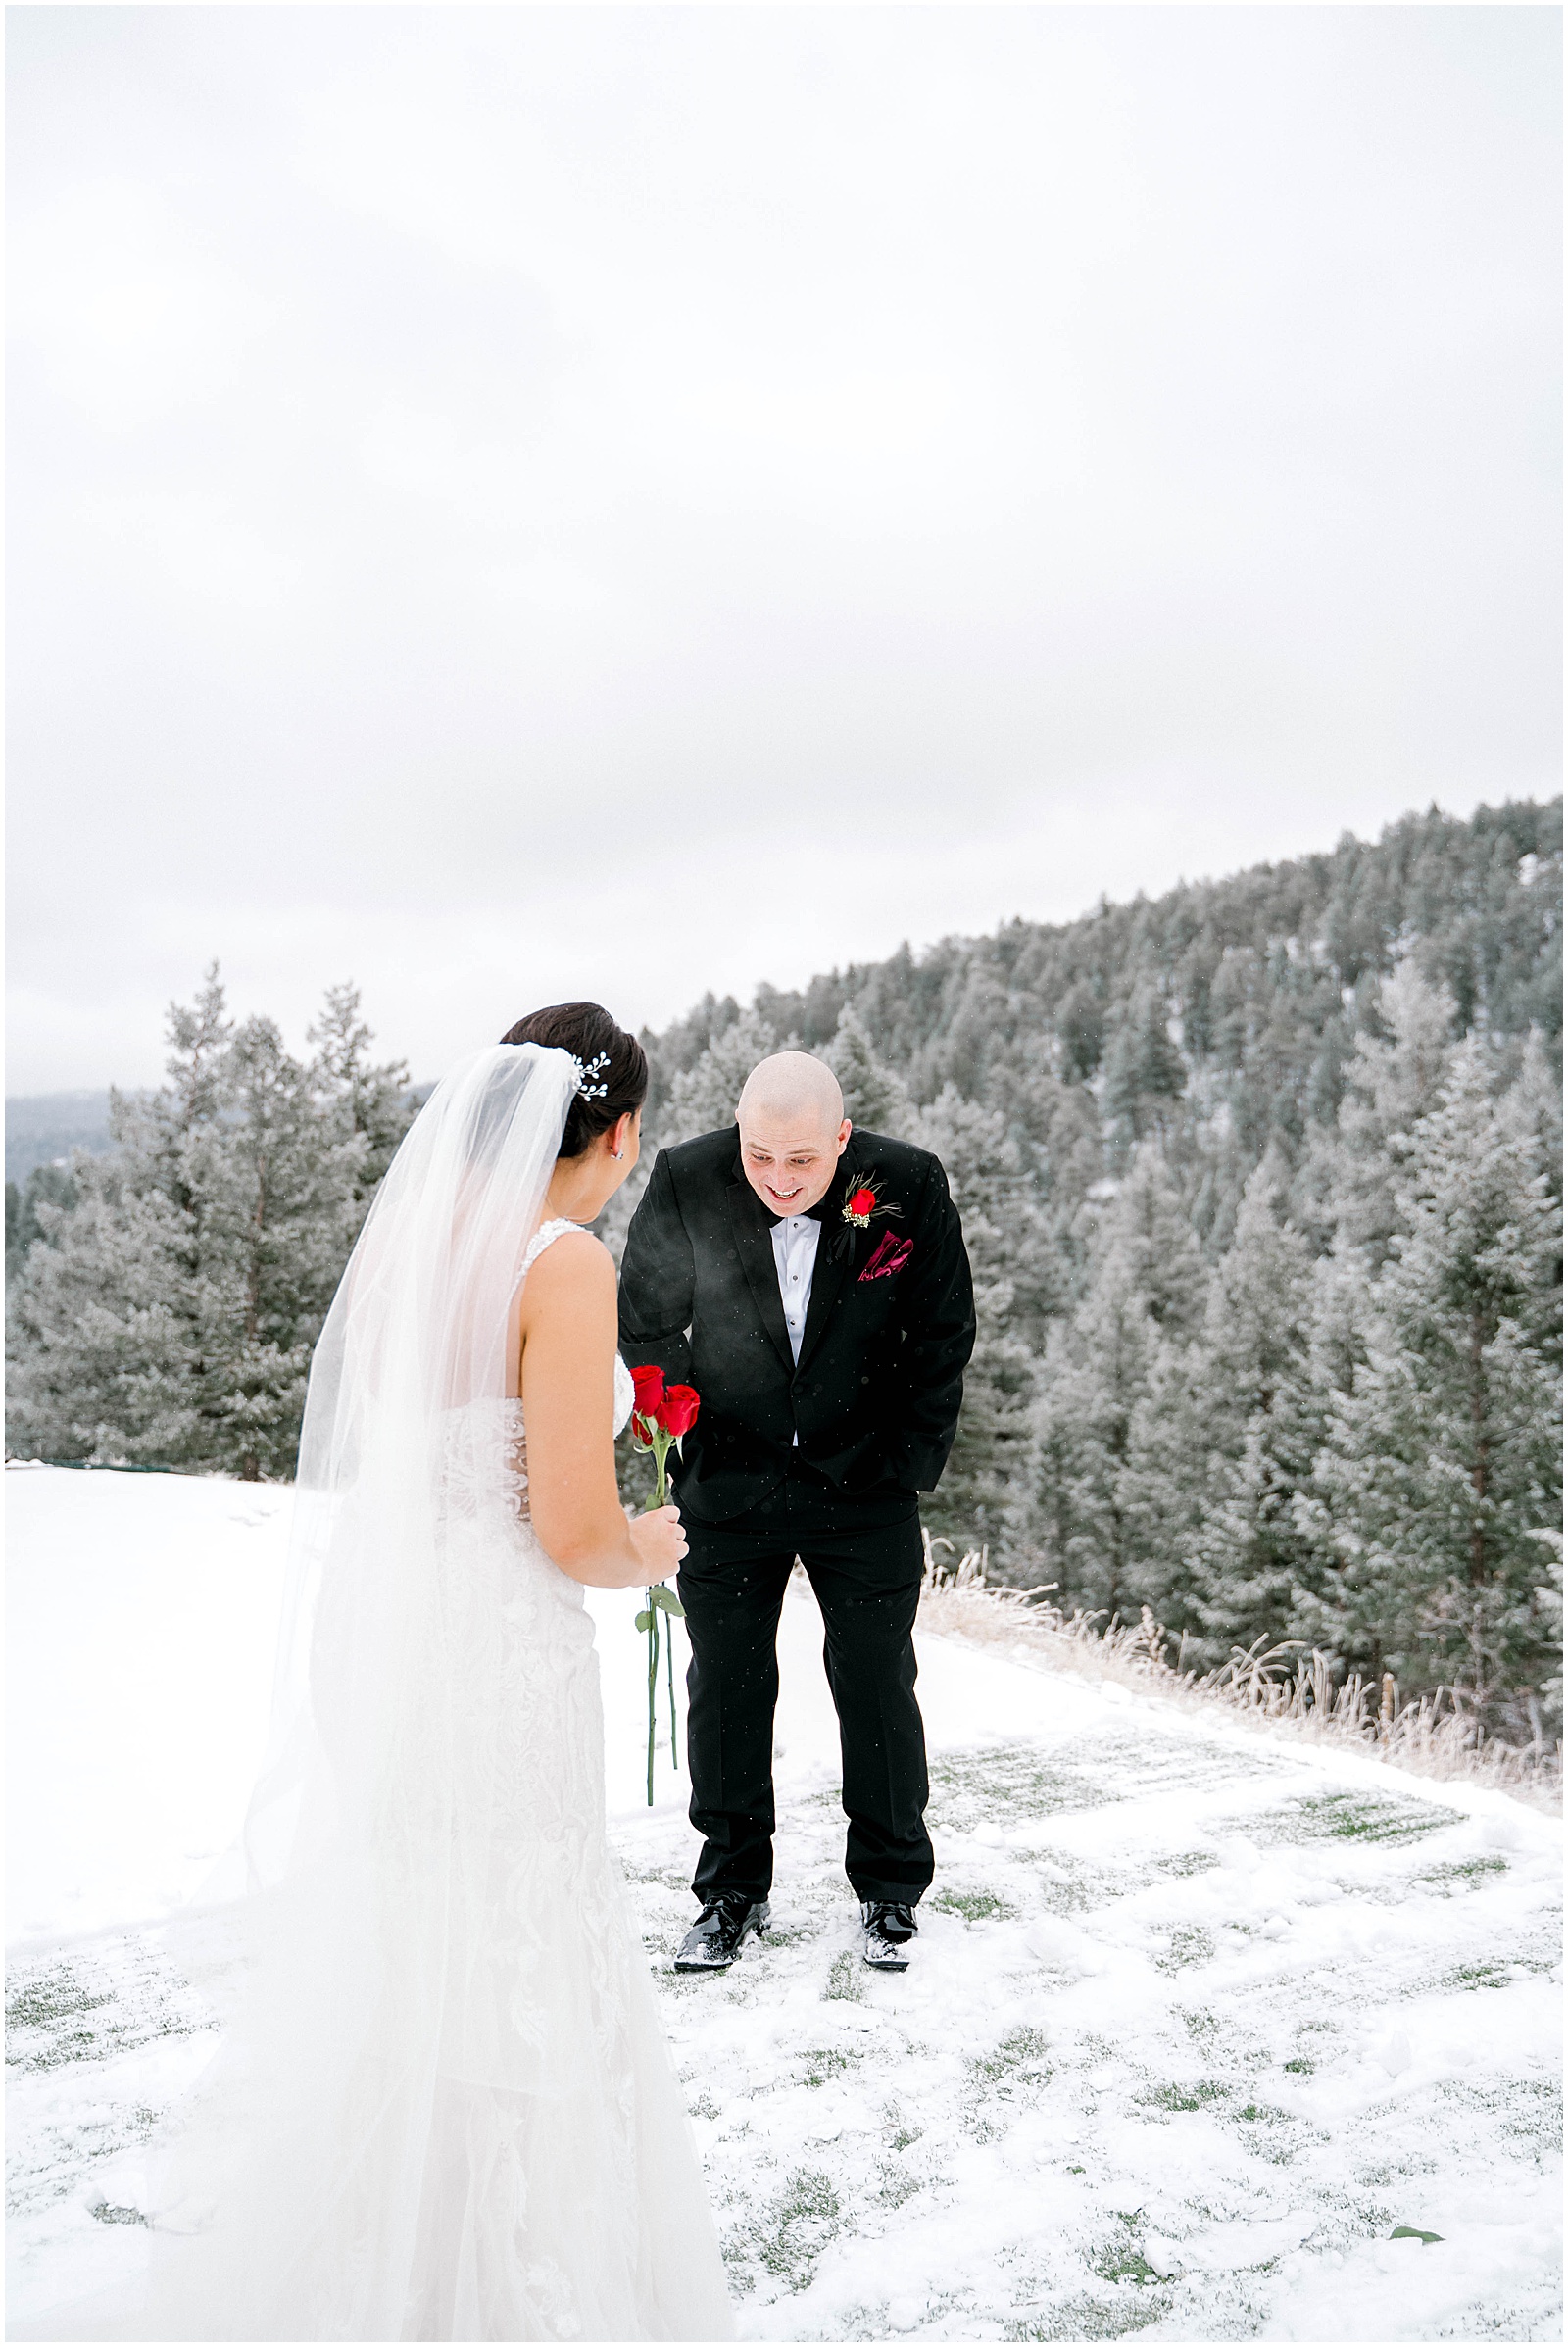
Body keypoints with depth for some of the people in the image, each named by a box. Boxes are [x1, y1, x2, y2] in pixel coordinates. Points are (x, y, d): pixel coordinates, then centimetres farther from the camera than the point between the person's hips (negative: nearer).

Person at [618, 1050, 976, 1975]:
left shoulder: (909, 1186, -14)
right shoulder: (685, 1183, -14)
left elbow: (943, 1336, -2)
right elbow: (646, 1323, 0)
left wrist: (911, 1464, -4)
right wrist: (678, 1431, -6)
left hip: (864, 1484, 0)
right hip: (727, 1484, 1)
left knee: (878, 1686, 8)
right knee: (726, 1688, 9)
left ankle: (890, 1888, 30)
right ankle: (734, 1889, 29)